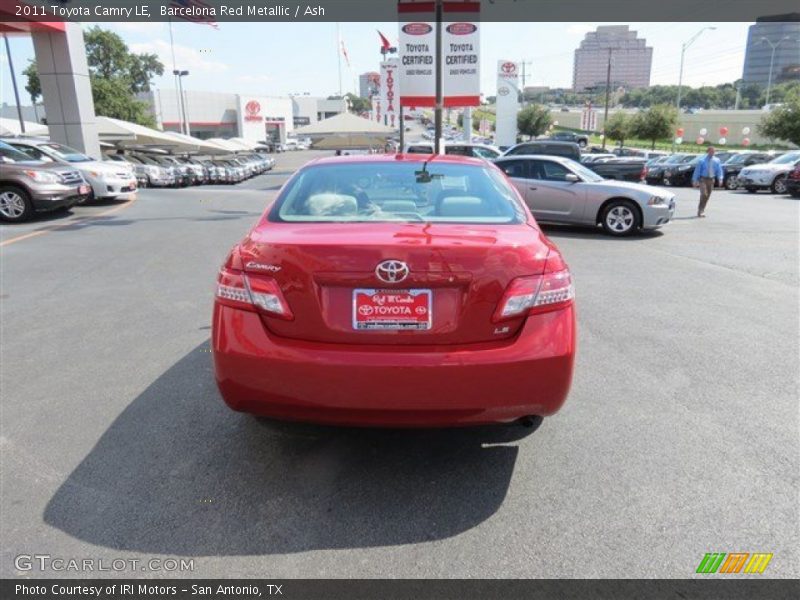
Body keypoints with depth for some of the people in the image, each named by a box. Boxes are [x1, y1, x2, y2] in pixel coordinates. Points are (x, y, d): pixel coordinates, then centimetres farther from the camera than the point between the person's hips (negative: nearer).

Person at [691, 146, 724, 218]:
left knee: (707, 196, 8)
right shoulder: (702, 160, -5)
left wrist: (720, 179, -13)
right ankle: (700, 211, -14)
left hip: (711, 180, 4)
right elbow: (697, 171, -3)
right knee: (704, 194, -19)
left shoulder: (716, 160, 5)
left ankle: (701, 211, 21)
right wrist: (695, 180, -6)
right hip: (703, 179, -4)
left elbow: (719, 170, 2)